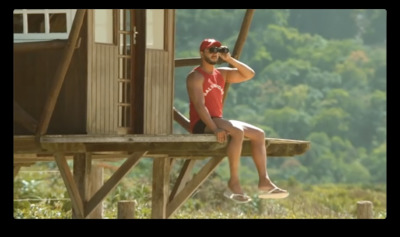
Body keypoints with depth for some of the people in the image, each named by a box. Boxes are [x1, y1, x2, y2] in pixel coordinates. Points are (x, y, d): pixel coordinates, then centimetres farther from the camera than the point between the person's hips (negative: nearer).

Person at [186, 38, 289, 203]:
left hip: (218, 121, 9)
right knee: (237, 132, -33)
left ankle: (264, 182, -11)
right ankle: (234, 182, -32)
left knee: (258, 134, -1)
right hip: (201, 124, -9)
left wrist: (230, 59, 5)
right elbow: (199, 105, -19)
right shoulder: (196, 76, -6)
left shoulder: (221, 74, 18)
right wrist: (214, 128, -30)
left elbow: (249, 74, 16)